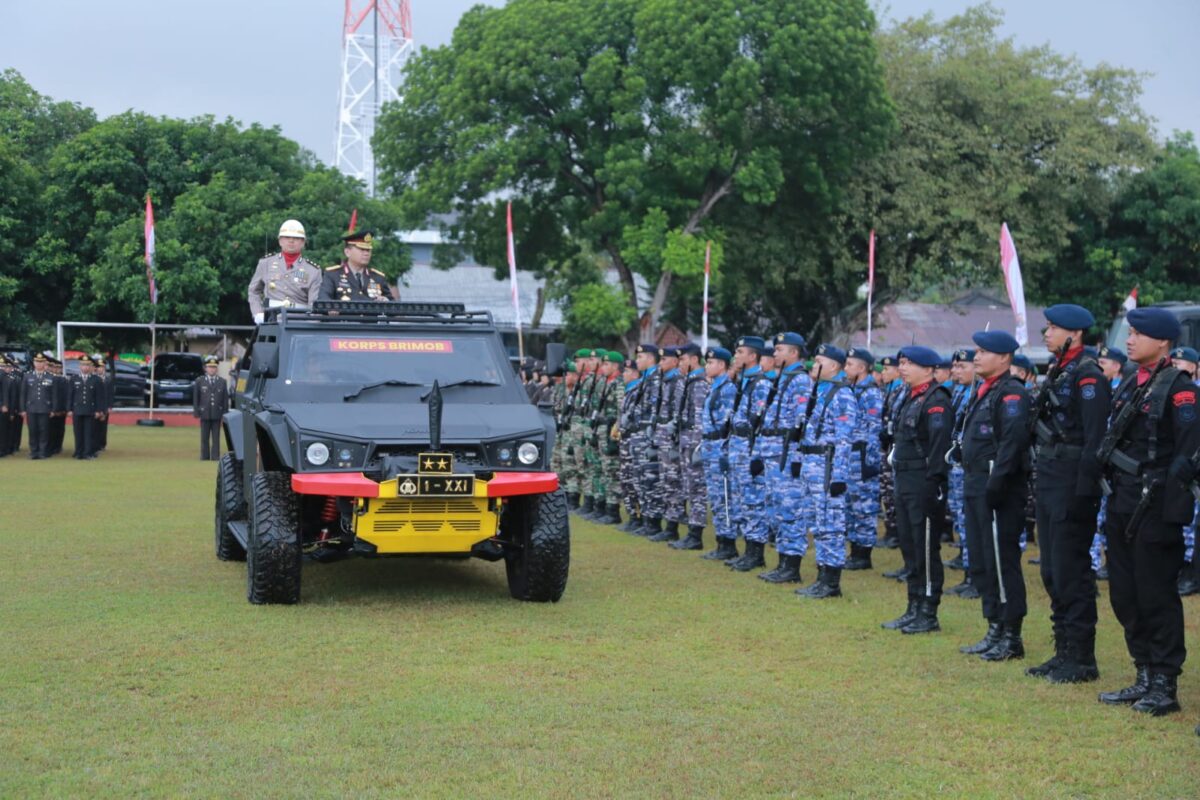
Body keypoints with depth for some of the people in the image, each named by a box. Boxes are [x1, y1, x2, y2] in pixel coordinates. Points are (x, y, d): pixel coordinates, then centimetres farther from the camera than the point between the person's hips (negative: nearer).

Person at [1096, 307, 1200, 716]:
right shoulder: (1129, 385, 14)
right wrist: (1115, 494, 14)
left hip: (1154, 506, -8)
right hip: (1123, 503, 8)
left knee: (1156, 595, -2)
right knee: (1124, 594, 12)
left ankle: (1166, 686, 7)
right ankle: (1145, 678, 22)